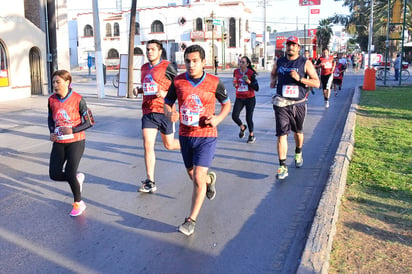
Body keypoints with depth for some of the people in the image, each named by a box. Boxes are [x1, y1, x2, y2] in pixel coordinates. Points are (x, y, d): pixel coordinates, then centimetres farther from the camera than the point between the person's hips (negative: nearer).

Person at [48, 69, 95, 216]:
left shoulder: (78, 99, -13)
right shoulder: (52, 100, 1)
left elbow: (89, 122, -10)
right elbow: (50, 118, 15)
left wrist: (72, 130, -23)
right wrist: (52, 132, -4)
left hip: (75, 142, -5)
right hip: (59, 142, 5)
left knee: (70, 174, -8)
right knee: (54, 174, -1)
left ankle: (78, 203, 17)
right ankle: (77, 178, 31)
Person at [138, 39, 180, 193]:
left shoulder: (167, 67, -5)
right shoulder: (144, 68, 13)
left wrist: (165, 93, -19)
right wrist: (140, 89, 8)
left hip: (164, 111, -4)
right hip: (148, 112, 5)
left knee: (169, 145, 9)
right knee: (148, 145, -4)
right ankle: (150, 183, 2)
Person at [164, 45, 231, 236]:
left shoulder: (214, 82, -7)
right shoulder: (177, 82, -2)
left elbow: (227, 103, 8)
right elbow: (167, 103, 9)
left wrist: (218, 118, -11)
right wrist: (169, 113, -14)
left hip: (206, 135, -4)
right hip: (185, 135, 4)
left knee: (198, 178, -11)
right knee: (192, 175, 17)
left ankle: (191, 220, 3)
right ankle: (210, 179, 54)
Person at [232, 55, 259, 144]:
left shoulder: (251, 73, -10)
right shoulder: (236, 72, 2)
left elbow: (256, 88, -12)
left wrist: (248, 81, -23)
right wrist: (235, 84, -2)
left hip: (250, 98, -3)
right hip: (239, 98, 4)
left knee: (249, 118, 1)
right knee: (234, 116, -11)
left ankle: (251, 135, 26)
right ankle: (242, 127, 21)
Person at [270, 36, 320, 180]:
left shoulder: (305, 63, -2)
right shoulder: (279, 62, 7)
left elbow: (316, 83, -6)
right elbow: (273, 73, 29)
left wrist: (299, 78, -19)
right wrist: (273, 81, 6)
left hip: (298, 104, 0)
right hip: (281, 104, 0)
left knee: (298, 131, 19)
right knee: (282, 134, -9)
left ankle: (298, 153, 48)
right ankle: (282, 167, -7)